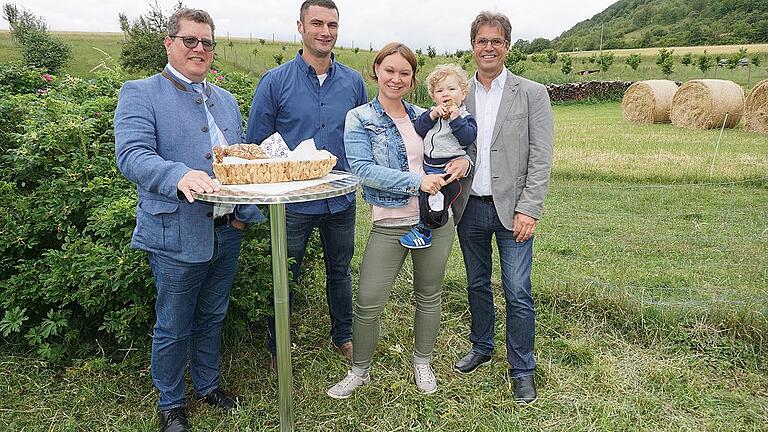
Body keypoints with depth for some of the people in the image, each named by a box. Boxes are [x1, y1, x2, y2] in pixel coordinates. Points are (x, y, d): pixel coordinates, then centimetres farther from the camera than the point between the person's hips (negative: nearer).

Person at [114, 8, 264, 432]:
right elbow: (131, 154, -19)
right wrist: (179, 176, -37)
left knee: (211, 318, 21)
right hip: (177, 235, -6)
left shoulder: (226, 100, 15)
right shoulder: (140, 93, -5)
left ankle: (208, 385, 41)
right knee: (173, 329, 9)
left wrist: (246, 213, 4)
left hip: (226, 233, 6)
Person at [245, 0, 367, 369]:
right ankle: (276, 349, 32)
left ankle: (342, 336, 40)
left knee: (339, 270, 19)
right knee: (285, 277, 12)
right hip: (293, 201, -2)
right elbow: (256, 144, -3)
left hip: (341, 200, 3)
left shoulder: (353, 82, 1)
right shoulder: (275, 82, -7)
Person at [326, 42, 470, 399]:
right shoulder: (359, 119, -2)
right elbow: (362, 168, -15)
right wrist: (416, 181, -22)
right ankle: (359, 371, 24)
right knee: (368, 302, -1)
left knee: (429, 296, 15)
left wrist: (464, 161, -6)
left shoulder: (424, 117, 9)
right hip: (389, 224, -3)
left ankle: (422, 364, 36)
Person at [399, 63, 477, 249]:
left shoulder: (465, 116, 0)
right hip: (427, 165, 7)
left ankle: (424, 229, -9)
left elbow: (468, 138, -15)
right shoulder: (432, 113, 13)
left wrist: (455, 119, -19)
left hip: (449, 167, -6)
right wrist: (432, 116, -12)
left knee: (431, 193, -21)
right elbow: (417, 130, 0)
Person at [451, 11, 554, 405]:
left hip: (511, 208, -3)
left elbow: (541, 157, -6)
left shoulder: (532, 94, -2)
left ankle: (522, 369, 16)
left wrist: (529, 210, -13)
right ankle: (481, 348, 36)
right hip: (470, 207, 3)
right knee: (476, 284, 16)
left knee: (517, 293, -2)